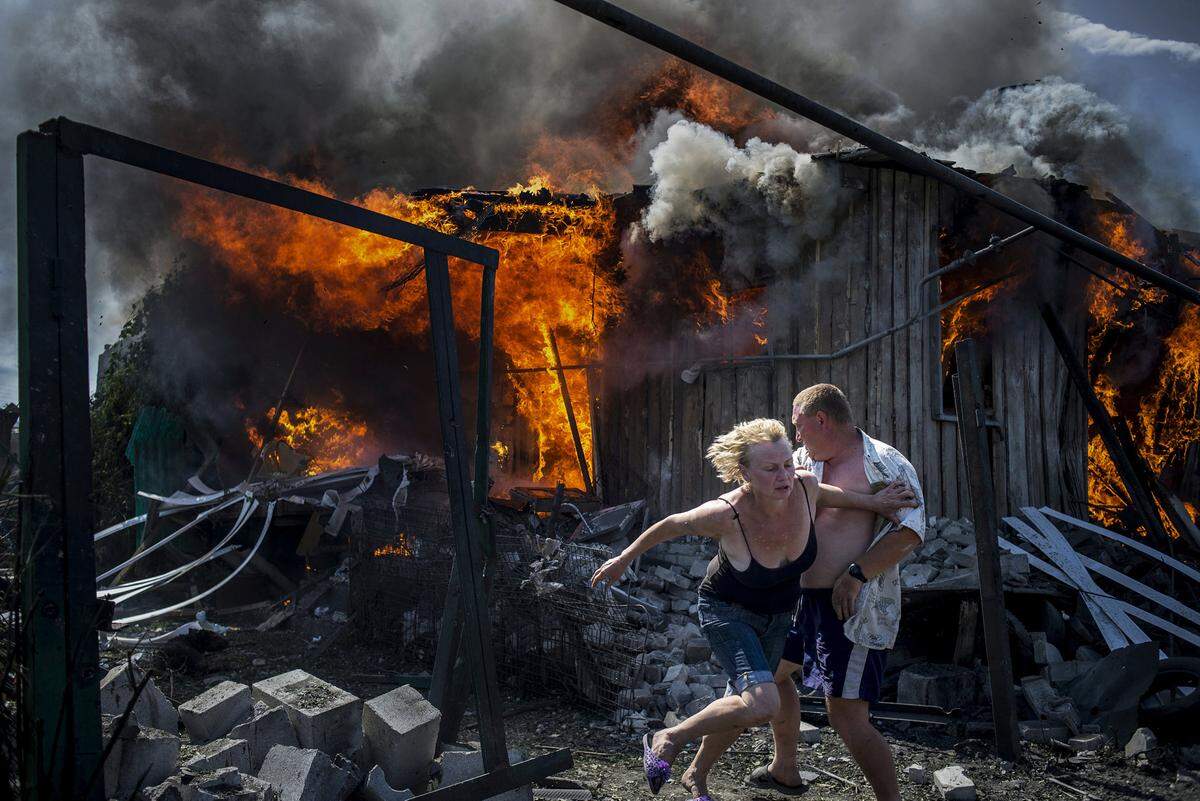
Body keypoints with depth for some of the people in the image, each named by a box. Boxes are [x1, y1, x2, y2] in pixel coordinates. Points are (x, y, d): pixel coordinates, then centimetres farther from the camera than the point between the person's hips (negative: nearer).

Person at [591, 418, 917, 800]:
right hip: (727, 611, -6)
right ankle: (666, 740, -5)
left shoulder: (805, 488, -24)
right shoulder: (727, 514, -35)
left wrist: (872, 501, -4)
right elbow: (669, 525, -16)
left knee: (740, 704, 20)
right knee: (763, 704, -27)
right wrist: (624, 559, -5)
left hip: (778, 617, 6)